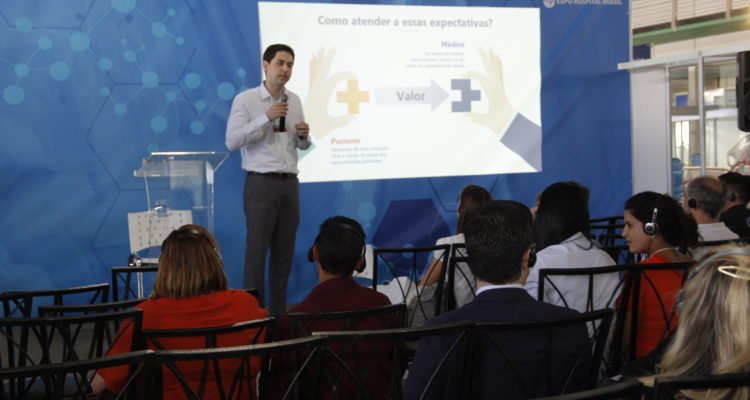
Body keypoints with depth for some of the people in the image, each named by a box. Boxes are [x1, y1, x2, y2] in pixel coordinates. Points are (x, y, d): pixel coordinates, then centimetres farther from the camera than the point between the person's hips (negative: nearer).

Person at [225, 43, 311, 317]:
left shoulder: (294, 101, 13)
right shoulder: (245, 99, -4)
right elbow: (232, 141, -14)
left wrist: (304, 135, -4)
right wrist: (266, 118, -18)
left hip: (290, 183, 6)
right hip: (261, 183, -5)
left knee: (284, 252, 8)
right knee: (257, 251, -5)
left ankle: (279, 313, 16)